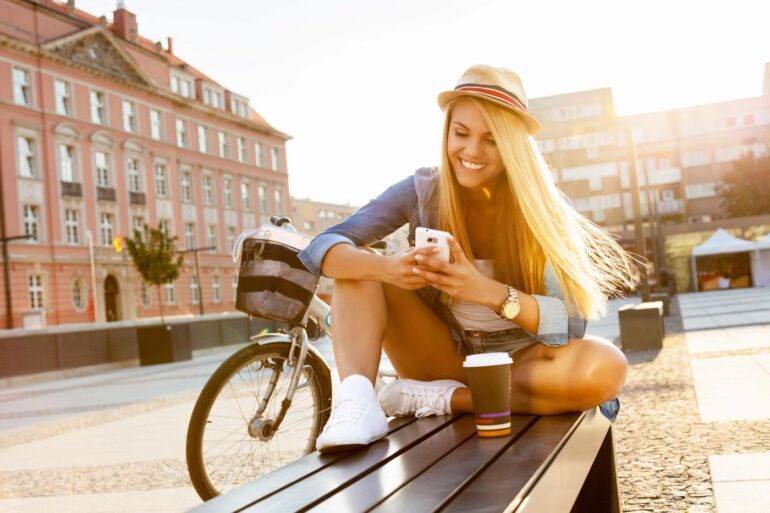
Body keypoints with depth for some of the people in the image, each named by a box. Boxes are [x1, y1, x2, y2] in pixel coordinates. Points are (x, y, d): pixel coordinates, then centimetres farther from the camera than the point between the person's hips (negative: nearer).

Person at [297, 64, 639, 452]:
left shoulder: (542, 206, -14)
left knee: (605, 368, -32)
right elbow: (320, 249, -18)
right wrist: (389, 268, -40)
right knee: (358, 265, -16)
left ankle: (443, 398, -21)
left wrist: (489, 292, -41)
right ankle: (356, 401, -35)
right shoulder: (422, 191, -11)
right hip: (443, 358, 1)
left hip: (517, 363, -1)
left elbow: (570, 323, -22)